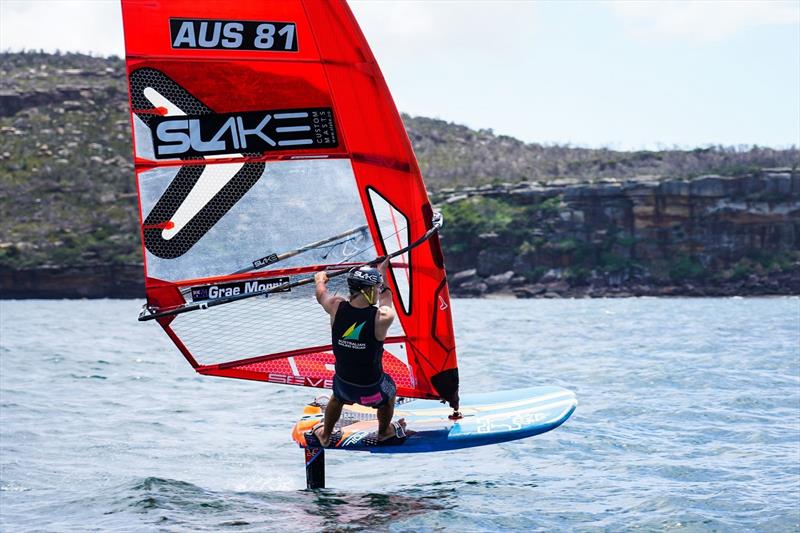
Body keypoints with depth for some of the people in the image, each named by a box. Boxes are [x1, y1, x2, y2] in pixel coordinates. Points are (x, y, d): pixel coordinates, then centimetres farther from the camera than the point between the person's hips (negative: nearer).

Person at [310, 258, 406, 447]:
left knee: (336, 398, 38)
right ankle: (384, 432, 58)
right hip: (372, 389, -2)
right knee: (389, 393, 34)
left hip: (343, 383, 2)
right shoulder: (383, 317, -27)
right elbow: (385, 298, -2)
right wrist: (382, 272, 16)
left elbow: (321, 295, 6)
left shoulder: (336, 307, -19)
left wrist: (320, 279, 29)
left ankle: (325, 435, 59)